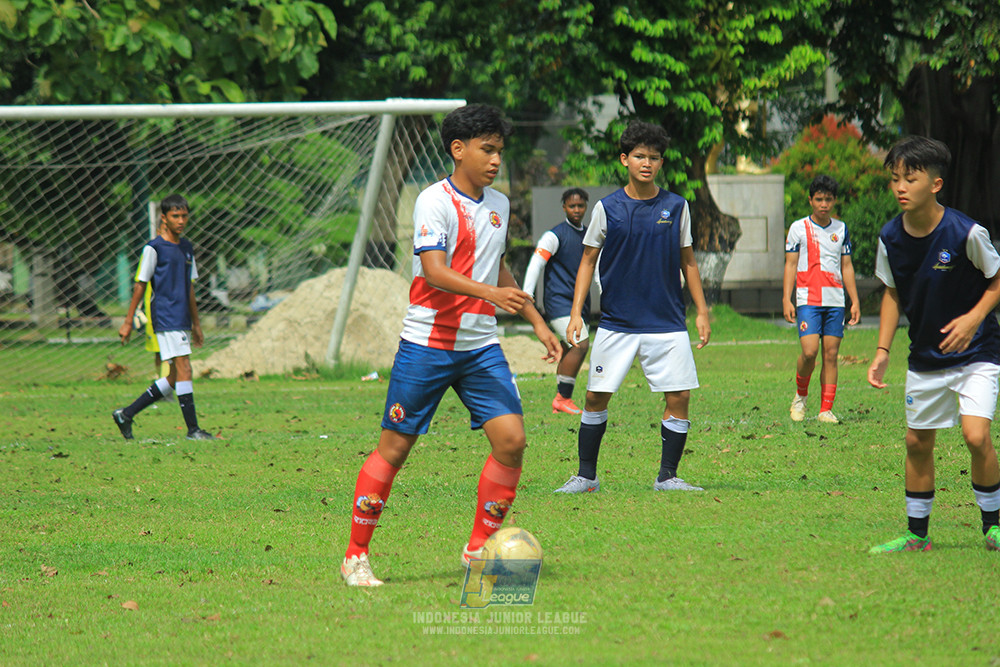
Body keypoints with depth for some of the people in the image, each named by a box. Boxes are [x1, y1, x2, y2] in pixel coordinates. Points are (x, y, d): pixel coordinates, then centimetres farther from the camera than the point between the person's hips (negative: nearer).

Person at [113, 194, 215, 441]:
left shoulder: (186, 248, 16)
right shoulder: (154, 248, -6)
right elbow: (140, 285, -5)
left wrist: (196, 324, 23)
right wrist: (128, 322, -6)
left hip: (182, 321, 8)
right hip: (165, 318, -8)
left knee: (175, 378, 8)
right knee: (183, 369, -12)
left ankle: (126, 414, 17)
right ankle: (193, 429, -10)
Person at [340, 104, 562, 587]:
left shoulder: (498, 205, 12)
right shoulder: (435, 201, -10)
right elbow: (434, 272, -23)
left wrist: (537, 322, 27)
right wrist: (491, 293, -36)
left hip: (481, 347, 6)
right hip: (427, 344, -6)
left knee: (511, 440, -9)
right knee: (395, 447, -1)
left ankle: (478, 549, 5)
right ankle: (356, 556, 10)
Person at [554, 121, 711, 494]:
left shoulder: (676, 207, 3)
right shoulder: (607, 208, 0)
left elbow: (687, 260, 11)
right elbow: (588, 261, 5)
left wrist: (701, 312, 7)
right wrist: (576, 313, -2)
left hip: (667, 323, 1)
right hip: (616, 322, -1)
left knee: (678, 397, -5)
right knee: (596, 396, -2)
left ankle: (667, 477, 7)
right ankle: (586, 476, 12)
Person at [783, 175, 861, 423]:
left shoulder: (841, 229, 13)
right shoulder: (798, 228, 3)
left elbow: (847, 267, 16)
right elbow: (790, 265, 2)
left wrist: (855, 301, 10)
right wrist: (786, 300, -6)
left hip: (835, 301, 3)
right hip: (808, 300, -3)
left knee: (831, 355, -1)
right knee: (809, 351, -15)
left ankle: (826, 410, 4)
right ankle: (800, 396, 9)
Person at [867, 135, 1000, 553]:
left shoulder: (966, 233, -21)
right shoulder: (891, 238, -8)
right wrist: (882, 351, 1)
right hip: (924, 357, 5)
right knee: (917, 442, 9)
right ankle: (916, 534, 23)